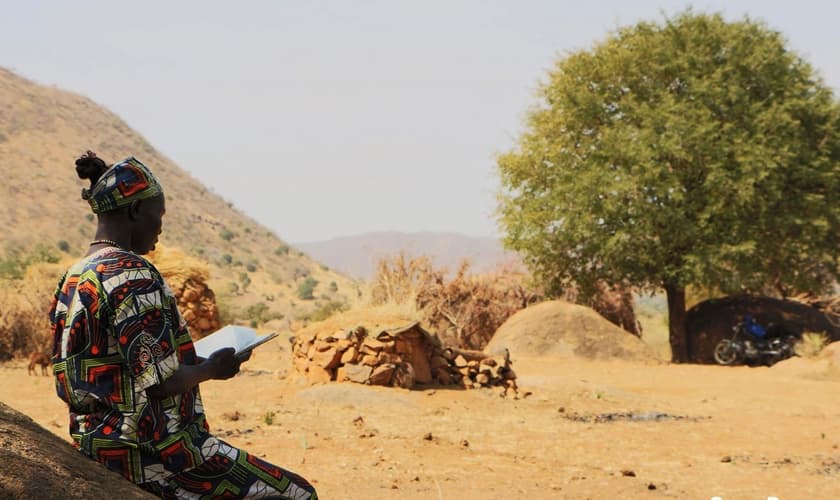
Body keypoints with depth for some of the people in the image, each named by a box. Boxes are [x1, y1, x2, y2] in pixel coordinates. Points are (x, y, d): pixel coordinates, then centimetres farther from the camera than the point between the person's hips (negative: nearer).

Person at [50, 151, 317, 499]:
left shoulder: (72, 279, 11)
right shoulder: (134, 276, -18)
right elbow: (161, 382, -23)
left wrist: (197, 362, 15)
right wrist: (210, 369, -4)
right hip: (147, 455, -10)